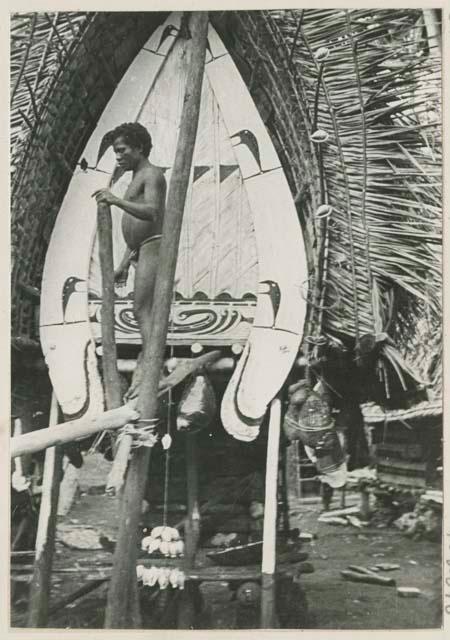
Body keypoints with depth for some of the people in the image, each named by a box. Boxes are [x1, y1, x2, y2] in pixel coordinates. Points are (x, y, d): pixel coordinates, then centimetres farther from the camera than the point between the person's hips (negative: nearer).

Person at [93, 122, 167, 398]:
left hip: (154, 248, -10)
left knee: (142, 311, -18)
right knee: (146, 313, 9)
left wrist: (117, 201, -34)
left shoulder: (152, 174, -6)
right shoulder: (138, 179, 25)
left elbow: (152, 213, -24)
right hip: (143, 251, 10)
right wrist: (124, 265, 22)